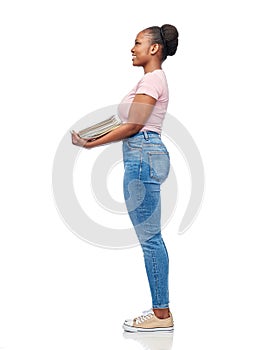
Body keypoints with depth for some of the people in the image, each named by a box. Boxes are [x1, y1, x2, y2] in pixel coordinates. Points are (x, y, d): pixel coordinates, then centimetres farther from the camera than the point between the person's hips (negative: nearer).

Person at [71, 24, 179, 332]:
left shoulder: (152, 79, -10)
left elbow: (133, 126, -15)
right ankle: (161, 311, 18)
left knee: (149, 237, -6)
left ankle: (162, 315, 2)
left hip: (143, 156, -11)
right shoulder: (152, 78, 20)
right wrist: (93, 136, 17)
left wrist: (90, 144, -11)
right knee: (151, 237, 11)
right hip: (145, 156, 11)